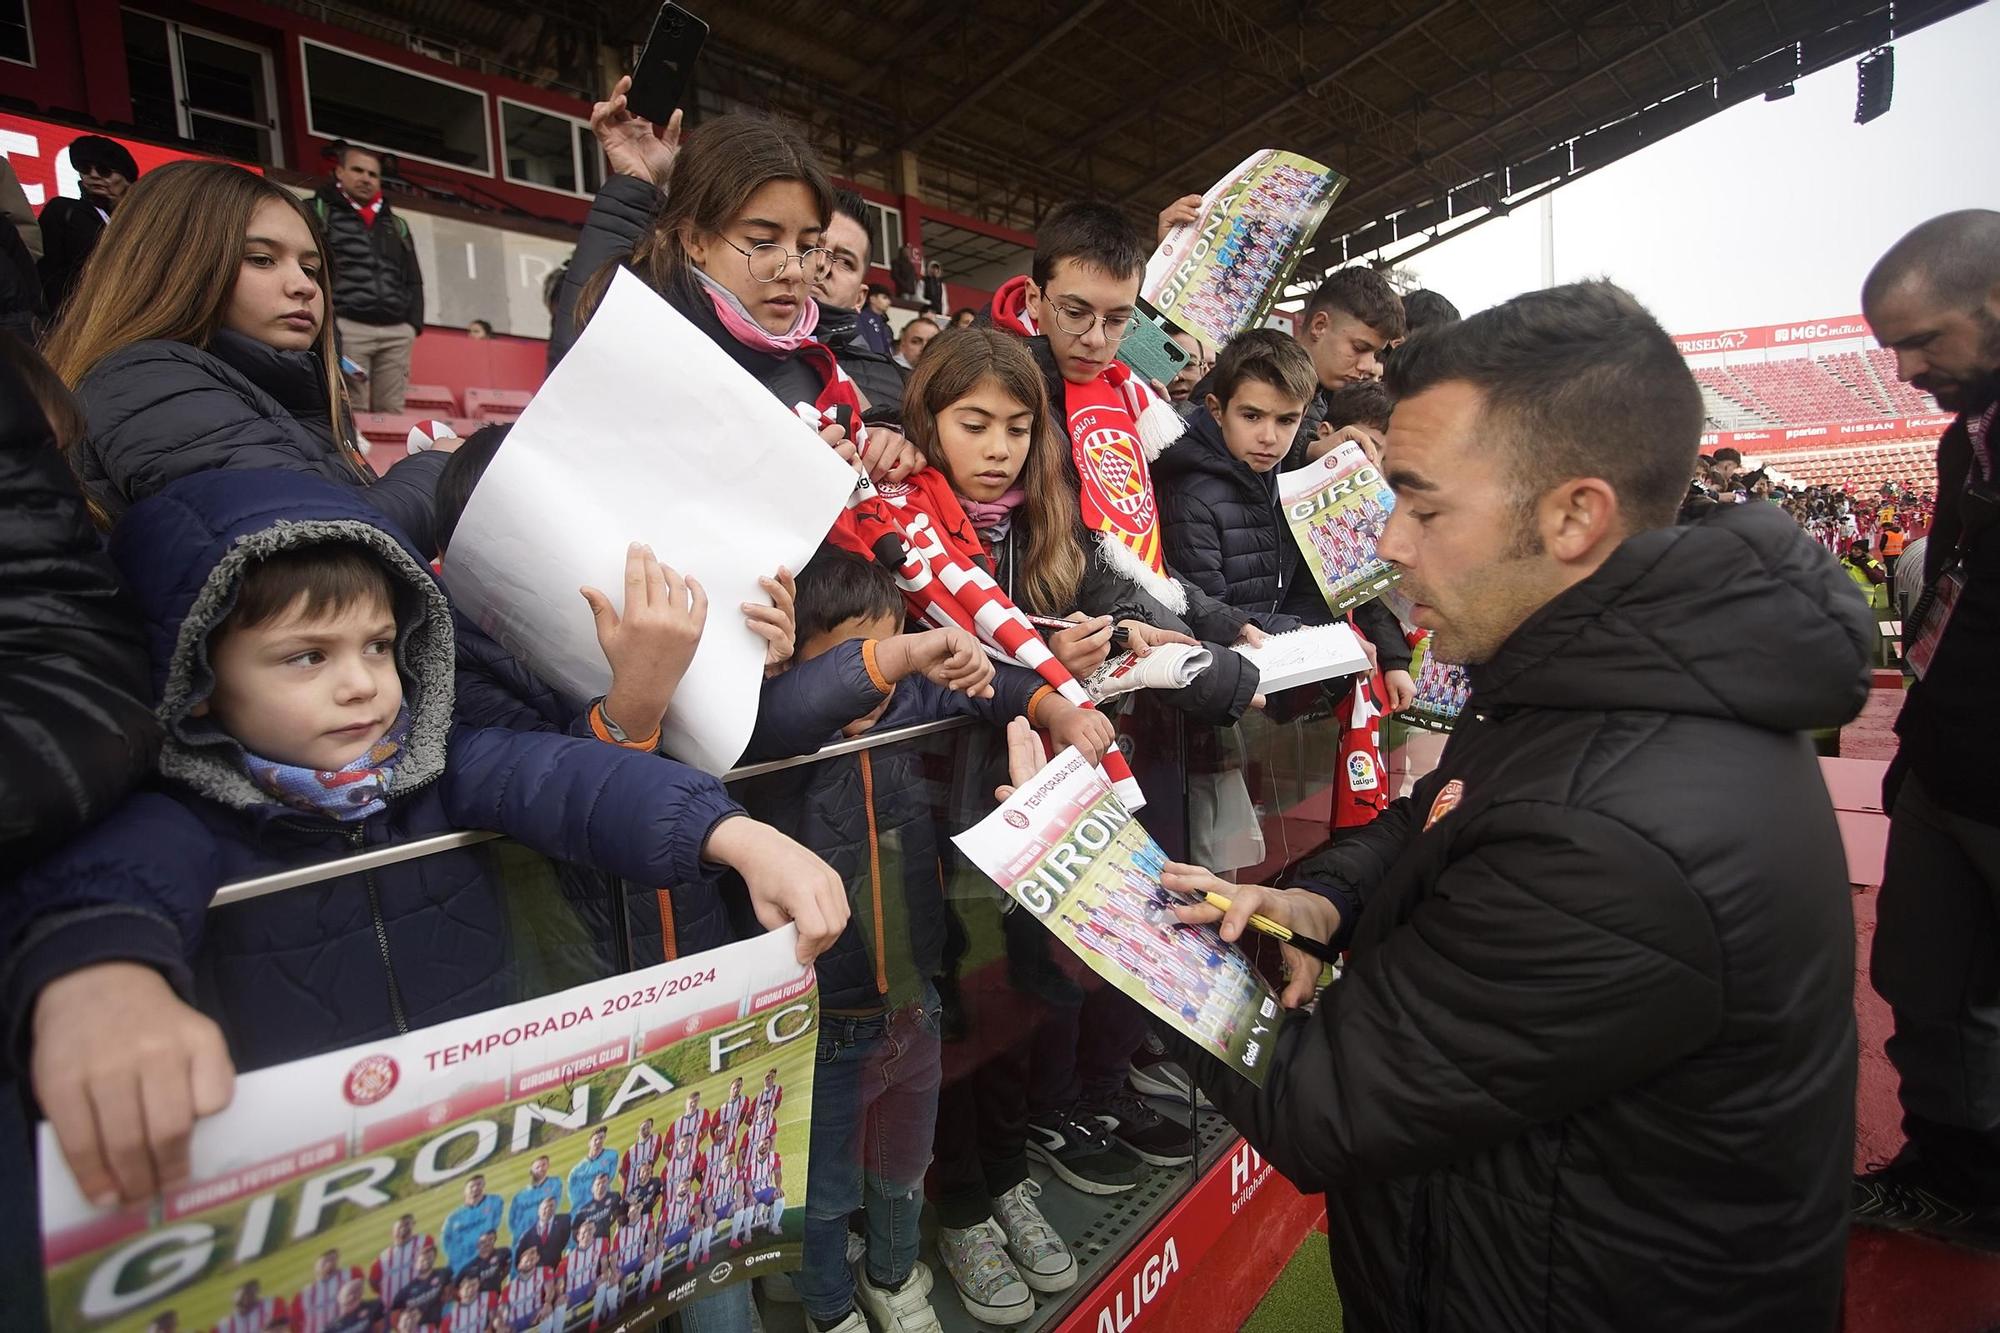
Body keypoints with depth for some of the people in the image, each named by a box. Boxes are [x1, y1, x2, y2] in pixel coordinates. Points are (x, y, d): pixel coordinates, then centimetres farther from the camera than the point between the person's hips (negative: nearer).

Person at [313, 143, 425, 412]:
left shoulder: (397, 225, 25)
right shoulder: (318, 213, 12)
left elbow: (413, 280, 24)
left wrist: (414, 323, 8)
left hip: (396, 332, 4)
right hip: (346, 328, -3)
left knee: (391, 413, -1)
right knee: (350, 414, -10)